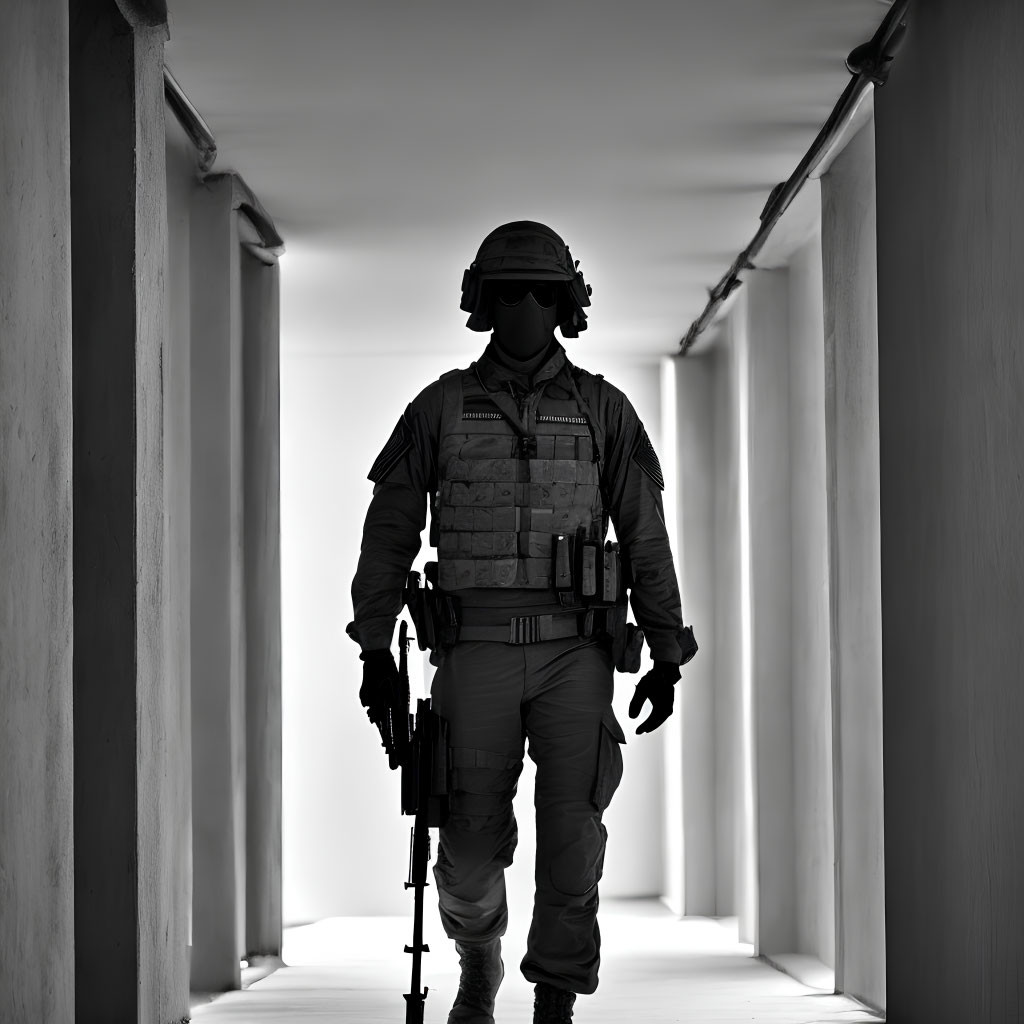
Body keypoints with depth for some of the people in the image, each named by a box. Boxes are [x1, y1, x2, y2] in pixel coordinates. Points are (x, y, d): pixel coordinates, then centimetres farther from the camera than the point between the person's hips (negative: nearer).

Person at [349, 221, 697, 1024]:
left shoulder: (604, 411, 4)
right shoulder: (439, 409, 3)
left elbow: (646, 540, 5)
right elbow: (390, 532, 6)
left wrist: (668, 658, 1)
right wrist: (374, 648, 0)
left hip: (574, 655, 0)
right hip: (476, 655, 0)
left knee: (572, 836, -10)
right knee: (472, 845, 0)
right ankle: (479, 957, 31)